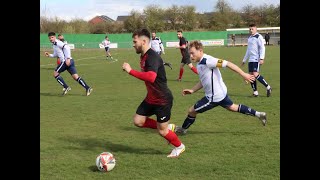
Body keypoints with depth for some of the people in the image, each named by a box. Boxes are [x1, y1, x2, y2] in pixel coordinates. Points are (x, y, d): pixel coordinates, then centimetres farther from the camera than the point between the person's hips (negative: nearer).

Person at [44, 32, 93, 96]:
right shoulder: (54, 44, 24)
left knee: (55, 73, 1)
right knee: (75, 76, 3)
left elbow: (66, 47, -20)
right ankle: (87, 88, -5)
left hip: (66, 61, -9)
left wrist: (68, 58, -25)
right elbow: (56, 54, 35)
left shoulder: (57, 42, -6)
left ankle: (66, 87, -3)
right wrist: (49, 55, 19)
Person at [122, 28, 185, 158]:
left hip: (163, 100, -9)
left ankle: (179, 147, 30)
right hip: (151, 98, 9)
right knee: (138, 121, 5)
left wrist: (130, 71, -39)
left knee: (162, 131, 2)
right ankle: (168, 127, 20)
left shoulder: (152, 57, -26)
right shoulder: (143, 56, 5)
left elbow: (151, 77, -43)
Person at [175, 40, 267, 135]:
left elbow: (227, 63, -28)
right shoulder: (200, 63, 3)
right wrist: (192, 90, 6)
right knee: (233, 107, 28)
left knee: (191, 111, 4)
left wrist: (243, 74, -26)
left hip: (214, 97, -10)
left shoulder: (207, 61, -26)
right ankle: (258, 114, 35)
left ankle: (183, 129, 28)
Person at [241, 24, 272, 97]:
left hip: (256, 59, -8)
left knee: (255, 74, -18)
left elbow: (262, 48, -12)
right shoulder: (249, 38, 18)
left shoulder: (259, 37, -6)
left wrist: (262, 58, -21)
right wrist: (244, 60, 27)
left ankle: (268, 87, -5)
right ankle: (255, 92, 9)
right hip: (250, 60, 8)